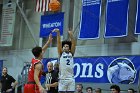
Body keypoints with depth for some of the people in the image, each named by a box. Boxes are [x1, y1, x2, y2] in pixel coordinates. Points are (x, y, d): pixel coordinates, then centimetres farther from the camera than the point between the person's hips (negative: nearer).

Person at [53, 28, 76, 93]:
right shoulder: (61, 54, 10)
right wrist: (58, 33, -14)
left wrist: (71, 35, -14)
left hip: (71, 78, 2)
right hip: (62, 78, -2)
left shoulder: (71, 54, 13)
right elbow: (59, 43, -2)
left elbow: (73, 44, 0)